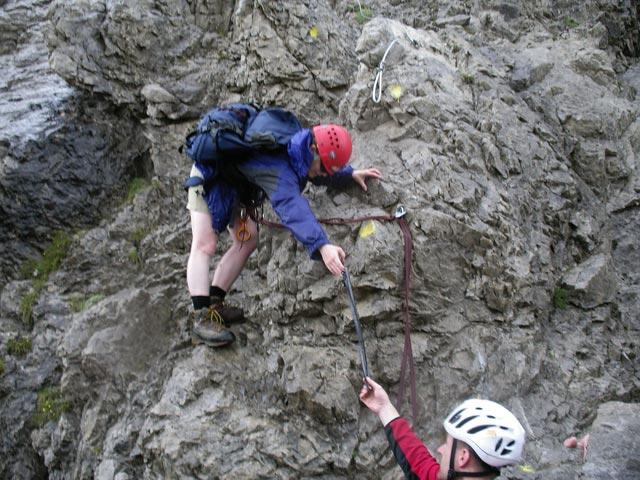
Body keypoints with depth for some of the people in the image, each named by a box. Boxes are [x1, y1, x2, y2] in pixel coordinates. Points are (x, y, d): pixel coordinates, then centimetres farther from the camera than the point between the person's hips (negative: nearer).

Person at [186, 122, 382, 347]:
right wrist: (321, 245, -66)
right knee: (205, 244, -18)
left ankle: (213, 303, 8)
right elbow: (293, 209, -55)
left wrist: (351, 174, -7)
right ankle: (201, 318, -25)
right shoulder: (279, 169, -41)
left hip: (235, 187, 10)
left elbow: (321, 174, 9)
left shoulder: (297, 150, -13)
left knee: (247, 241, 3)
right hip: (209, 174, -10)